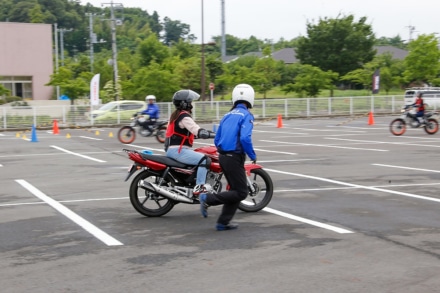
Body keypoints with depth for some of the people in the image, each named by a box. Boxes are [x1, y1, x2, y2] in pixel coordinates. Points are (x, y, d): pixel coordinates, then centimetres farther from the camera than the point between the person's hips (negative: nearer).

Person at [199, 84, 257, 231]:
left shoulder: (227, 115, 14)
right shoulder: (246, 115, -9)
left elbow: (217, 140, 14)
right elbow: (245, 138, -23)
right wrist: (253, 156, -10)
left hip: (222, 156, 8)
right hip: (235, 157, -8)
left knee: (235, 190, 17)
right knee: (241, 193, -2)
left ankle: (223, 222, 13)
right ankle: (208, 198, -11)